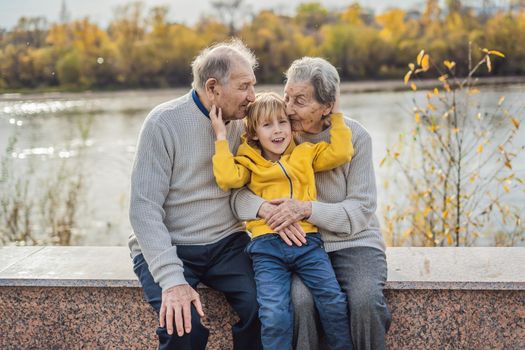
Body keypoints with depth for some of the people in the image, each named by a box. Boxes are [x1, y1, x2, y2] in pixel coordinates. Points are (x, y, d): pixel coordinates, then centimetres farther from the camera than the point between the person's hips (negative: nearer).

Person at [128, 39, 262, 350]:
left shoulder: (240, 122, 2)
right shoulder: (165, 123, -14)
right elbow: (144, 210, -18)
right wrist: (172, 280, -27)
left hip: (226, 243, 4)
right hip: (167, 247, -4)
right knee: (184, 325, -28)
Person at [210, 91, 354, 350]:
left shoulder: (305, 153, 19)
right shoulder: (249, 161, 13)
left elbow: (340, 153, 10)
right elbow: (228, 178, -6)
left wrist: (335, 116, 13)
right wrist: (221, 137, 0)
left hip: (307, 241, 2)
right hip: (267, 245, -2)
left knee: (335, 303, -11)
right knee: (274, 316, -19)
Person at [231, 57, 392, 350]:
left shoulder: (354, 136, -6)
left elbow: (361, 210, -9)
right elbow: (235, 190, -7)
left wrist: (306, 210, -24)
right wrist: (266, 209, -28)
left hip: (354, 241, 0)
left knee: (365, 300, -30)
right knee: (300, 300, -30)